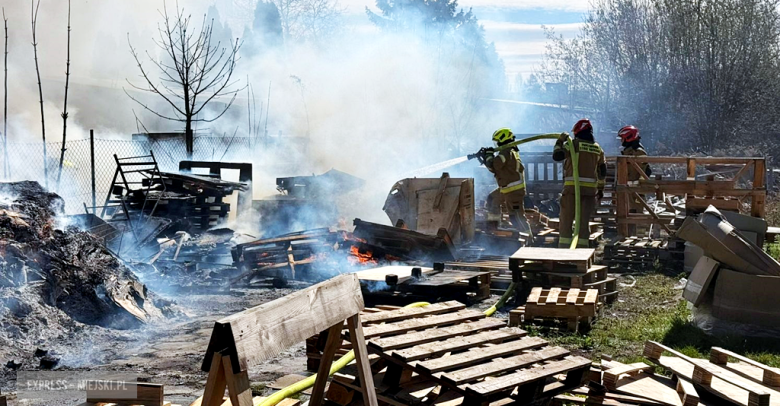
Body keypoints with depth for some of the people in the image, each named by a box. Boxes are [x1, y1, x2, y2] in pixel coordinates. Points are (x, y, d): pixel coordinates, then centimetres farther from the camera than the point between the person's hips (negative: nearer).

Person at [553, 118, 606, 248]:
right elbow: (602, 171, 19)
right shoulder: (598, 149, 14)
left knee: (566, 219, 2)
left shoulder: (573, 144, -4)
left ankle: (563, 248, 0)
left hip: (572, 187, -4)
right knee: (584, 220, 7)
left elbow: (557, 156, -10)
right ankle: (582, 248, 7)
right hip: (590, 189, 4)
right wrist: (601, 189, 27)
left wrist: (560, 141, 5)